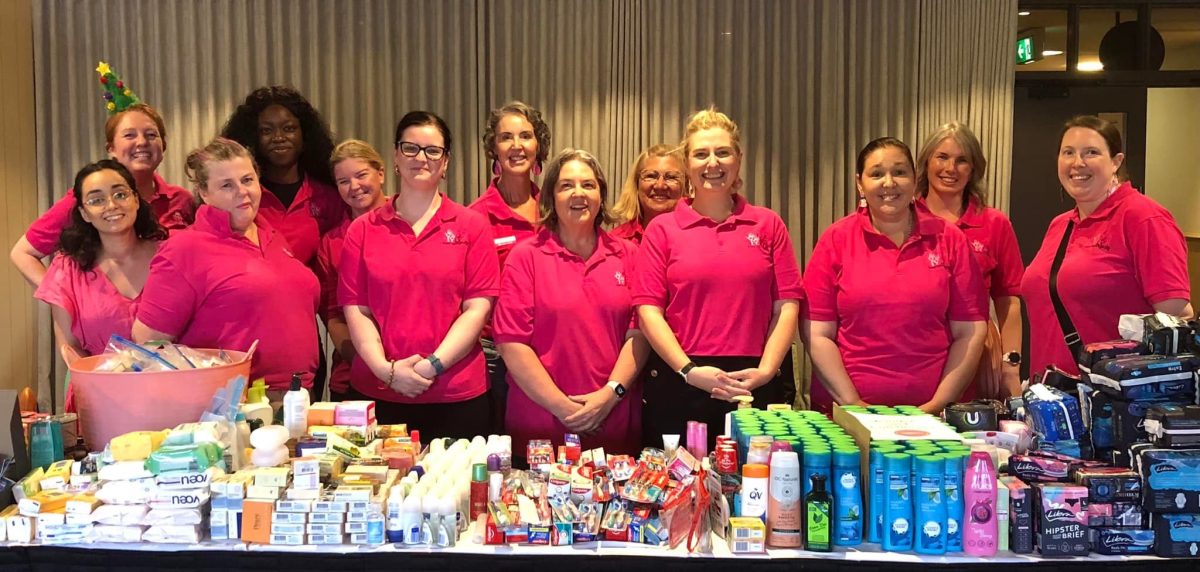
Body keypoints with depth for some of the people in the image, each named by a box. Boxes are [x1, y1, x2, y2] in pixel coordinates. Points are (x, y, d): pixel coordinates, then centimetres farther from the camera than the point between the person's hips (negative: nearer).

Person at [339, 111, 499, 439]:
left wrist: (432, 366, -12)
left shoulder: (472, 225, 4)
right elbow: (355, 309, 3)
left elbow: (477, 308, -3)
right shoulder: (362, 230, 8)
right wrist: (386, 369, -10)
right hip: (376, 394, 1)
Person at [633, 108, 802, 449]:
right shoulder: (662, 229, 6)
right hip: (679, 385, -1)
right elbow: (648, 309, -1)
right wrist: (690, 370, -11)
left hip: (755, 387, 1)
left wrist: (766, 370, -8)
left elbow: (786, 306, 4)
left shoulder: (768, 224, 9)